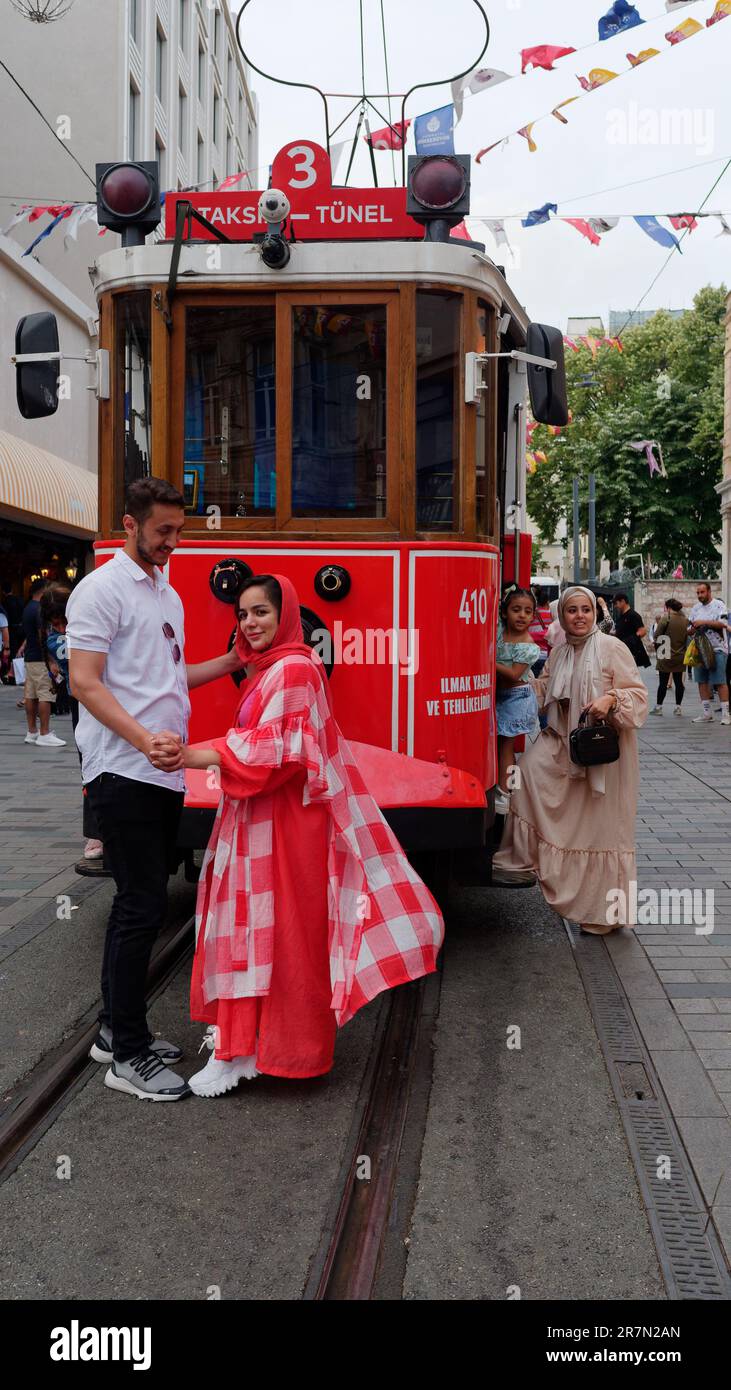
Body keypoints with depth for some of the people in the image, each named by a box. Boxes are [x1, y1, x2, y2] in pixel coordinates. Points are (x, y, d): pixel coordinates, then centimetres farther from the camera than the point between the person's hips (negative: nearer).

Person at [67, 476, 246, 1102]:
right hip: (123, 774, -9)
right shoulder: (102, 589, -9)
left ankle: (115, 1027, 26)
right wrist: (145, 739, -28)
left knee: (139, 901, 14)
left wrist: (232, 661, 14)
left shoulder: (168, 594, 18)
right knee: (143, 905, -7)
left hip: (165, 773, 9)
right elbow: (86, 683, -16)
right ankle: (129, 1056, 3)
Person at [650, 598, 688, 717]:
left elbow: (657, 637, -8)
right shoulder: (685, 621, 3)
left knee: (663, 682, 0)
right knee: (679, 682, 9)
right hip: (680, 657, 4)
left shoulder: (665, 619, -12)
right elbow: (687, 637, 11)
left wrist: (658, 649, 6)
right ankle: (678, 707, 10)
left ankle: (658, 707, 4)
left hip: (666, 657, -4)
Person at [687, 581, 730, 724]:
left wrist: (704, 622, -19)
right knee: (702, 681, 6)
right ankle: (706, 713, 13)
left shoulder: (719, 605, -2)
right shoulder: (695, 608, 15)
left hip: (717, 649, -6)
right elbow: (689, 630, 16)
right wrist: (693, 629, -7)